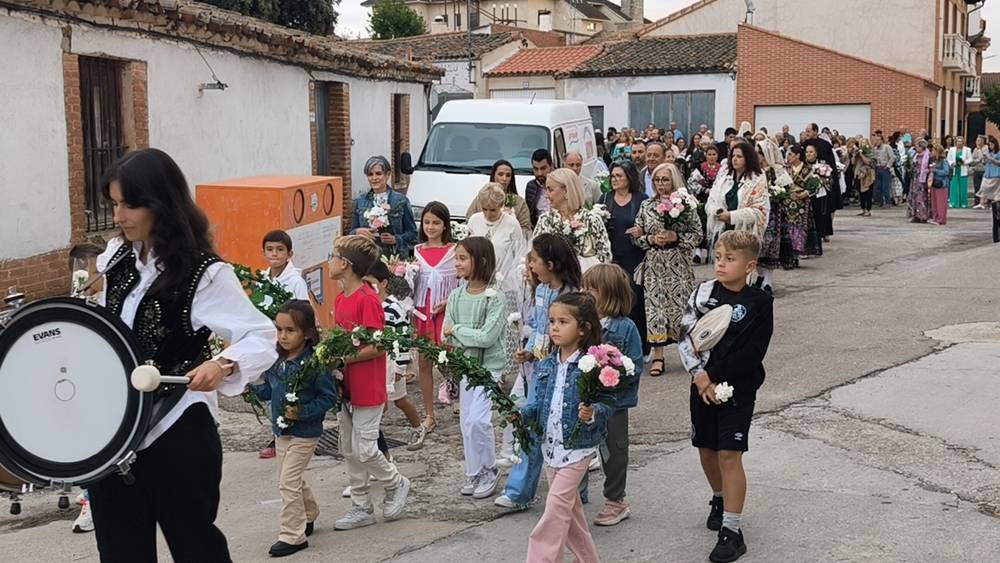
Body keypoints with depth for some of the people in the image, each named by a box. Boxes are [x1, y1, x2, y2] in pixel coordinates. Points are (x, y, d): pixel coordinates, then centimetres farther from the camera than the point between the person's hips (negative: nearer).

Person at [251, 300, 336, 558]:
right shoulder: (275, 360, -1)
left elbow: (329, 397, -18)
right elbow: (269, 392, 8)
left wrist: (302, 412, -25)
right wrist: (252, 387, -9)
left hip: (304, 433, -7)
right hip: (282, 430, 7)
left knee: (288, 482, -6)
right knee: (293, 479, 21)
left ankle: (293, 535, 5)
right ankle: (308, 516, 42)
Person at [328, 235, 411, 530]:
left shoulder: (368, 299, -18)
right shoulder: (340, 299, 9)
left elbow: (376, 347, -21)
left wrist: (342, 358, -20)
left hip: (368, 387, -9)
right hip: (346, 385, 9)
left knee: (364, 449, -3)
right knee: (349, 450, 12)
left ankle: (397, 484, 22)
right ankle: (361, 507, 22)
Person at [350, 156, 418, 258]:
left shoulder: (400, 200, 1)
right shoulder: (360, 202, 11)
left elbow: (412, 232, 3)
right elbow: (352, 232, 15)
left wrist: (396, 239, -13)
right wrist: (358, 232, -7)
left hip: (396, 258, -2)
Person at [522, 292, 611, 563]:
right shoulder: (546, 366, 3)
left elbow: (607, 403, -15)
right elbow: (538, 401, 7)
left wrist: (592, 414, -34)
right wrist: (522, 414, -10)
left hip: (578, 447, -7)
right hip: (551, 444, 7)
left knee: (557, 503, -8)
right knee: (569, 505, 17)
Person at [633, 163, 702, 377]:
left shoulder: (685, 205, 0)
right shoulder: (647, 205, 8)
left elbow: (697, 235, -2)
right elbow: (636, 236, 8)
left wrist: (675, 237, -15)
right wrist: (651, 239, -10)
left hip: (679, 265, -2)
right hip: (654, 265, 2)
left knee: (681, 305, -2)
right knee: (655, 306, -2)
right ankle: (658, 356, 2)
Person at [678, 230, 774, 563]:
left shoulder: (759, 304, -10)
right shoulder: (704, 293, 0)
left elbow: (752, 354, -16)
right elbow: (686, 337, -3)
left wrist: (714, 375, -18)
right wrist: (699, 374, -15)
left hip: (737, 389, -4)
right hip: (703, 385, 4)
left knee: (729, 455, -8)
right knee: (706, 450, 16)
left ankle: (732, 530, -3)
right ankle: (720, 500, 42)